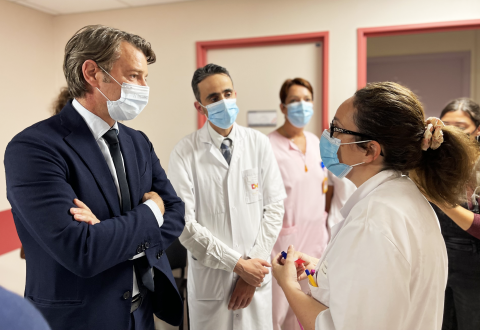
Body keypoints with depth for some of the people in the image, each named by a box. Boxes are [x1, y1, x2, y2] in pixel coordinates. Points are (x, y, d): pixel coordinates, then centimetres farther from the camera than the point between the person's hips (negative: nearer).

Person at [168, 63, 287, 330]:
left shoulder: (259, 143, -3)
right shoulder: (184, 153, -11)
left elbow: (274, 207, -2)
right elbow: (184, 223, -14)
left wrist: (254, 261, -8)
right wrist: (238, 264, -13)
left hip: (256, 276, 2)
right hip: (209, 277, -2)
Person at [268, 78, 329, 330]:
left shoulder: (314, 141, 8)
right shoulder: (269, 145, -13)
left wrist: (324, 229, 14)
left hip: (314, 233, 6)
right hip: (285, 235, -6)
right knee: (277, 308, 5)